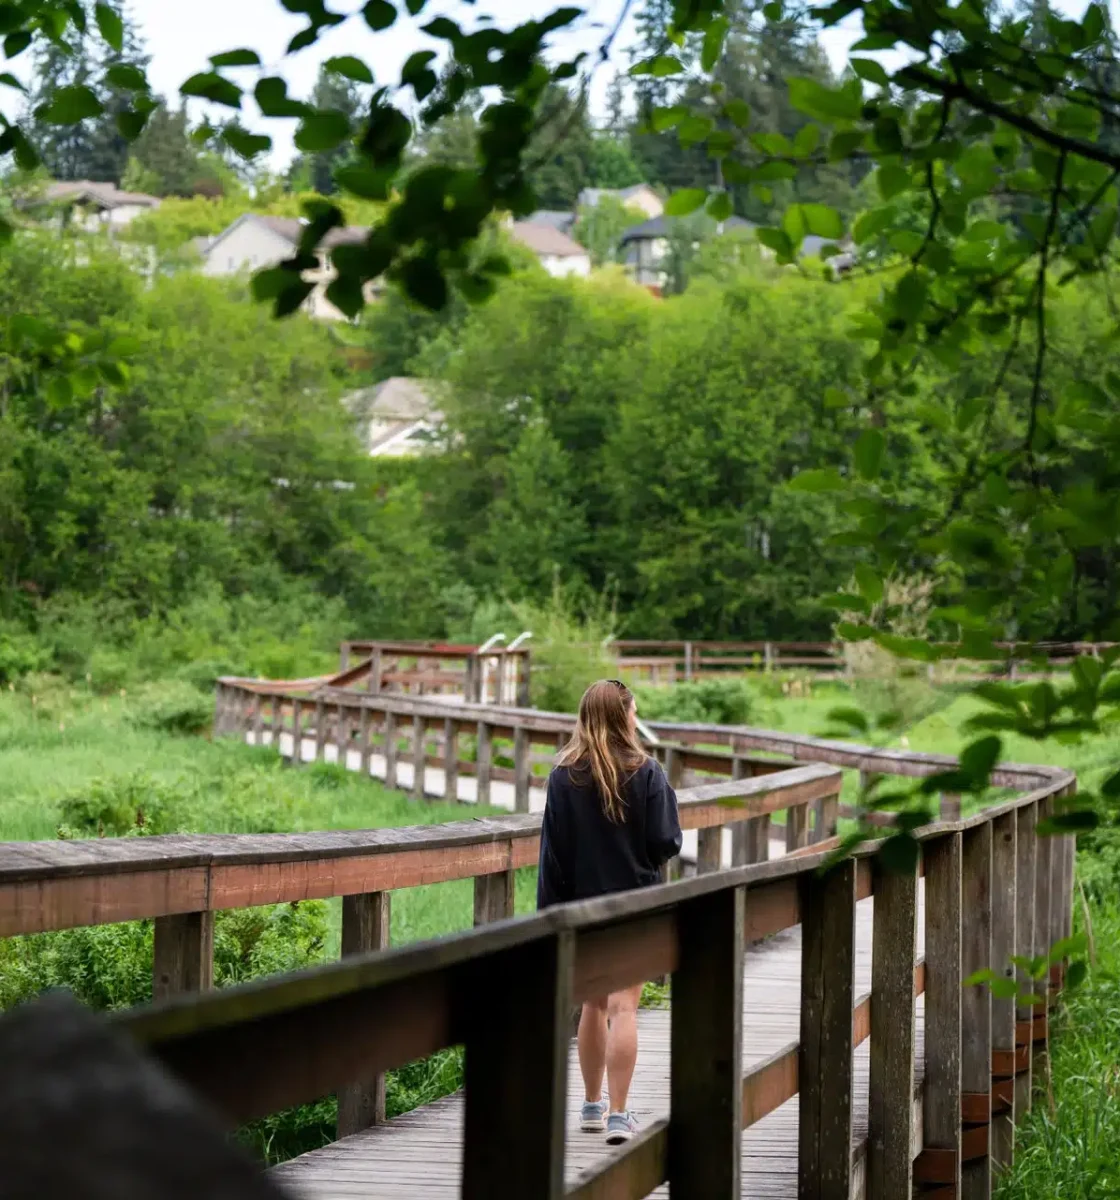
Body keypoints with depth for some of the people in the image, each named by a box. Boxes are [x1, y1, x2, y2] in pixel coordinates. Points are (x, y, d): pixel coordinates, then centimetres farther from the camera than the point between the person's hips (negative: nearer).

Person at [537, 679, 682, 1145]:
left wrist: (549, 912, 2)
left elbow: (553, 851, -3)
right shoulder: (646, 773, -9)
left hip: (583, 902, 3)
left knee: (593, 1005, 17)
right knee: (624, 1007, -4)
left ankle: (592, 1105, 28)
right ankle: (617, 1114, -10)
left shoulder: (564, 776, -3)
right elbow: (666, 843, -10)